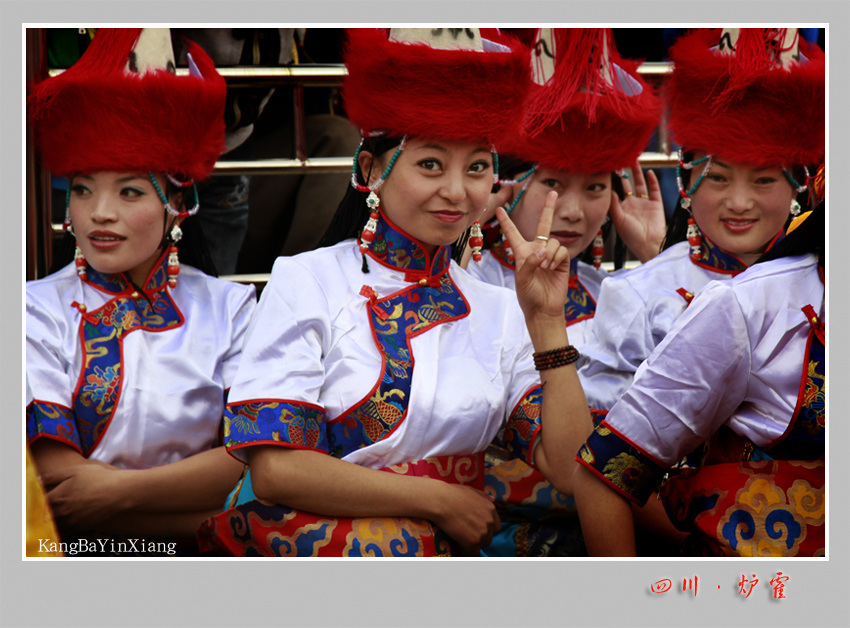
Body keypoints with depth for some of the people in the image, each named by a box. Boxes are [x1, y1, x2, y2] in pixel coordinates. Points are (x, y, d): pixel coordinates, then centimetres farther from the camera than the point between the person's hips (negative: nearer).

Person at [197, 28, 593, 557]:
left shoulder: (499, 311, 14)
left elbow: (571, 471, 4)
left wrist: (546, 320, -1)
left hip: (455, 542, 3)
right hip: (310, 529, -3)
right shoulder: (307, 283, 4)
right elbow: (275, 468, -6)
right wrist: (441, 501, -6)